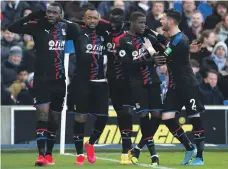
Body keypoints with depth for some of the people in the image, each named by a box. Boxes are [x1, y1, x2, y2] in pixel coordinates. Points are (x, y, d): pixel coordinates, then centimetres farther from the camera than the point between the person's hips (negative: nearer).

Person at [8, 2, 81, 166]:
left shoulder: (64, 28, 6)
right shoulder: (39, 26, -5)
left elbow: (77, 31, 22)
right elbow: (13, 27, -12)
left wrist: (64, 21, 8)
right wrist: (32, 16, -19)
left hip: (59, 81, 4)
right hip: (42, 80, -4)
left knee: (54, 119, 11)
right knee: (43, 115, -15)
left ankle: (49, 154, 22)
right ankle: (41, 154, -18)